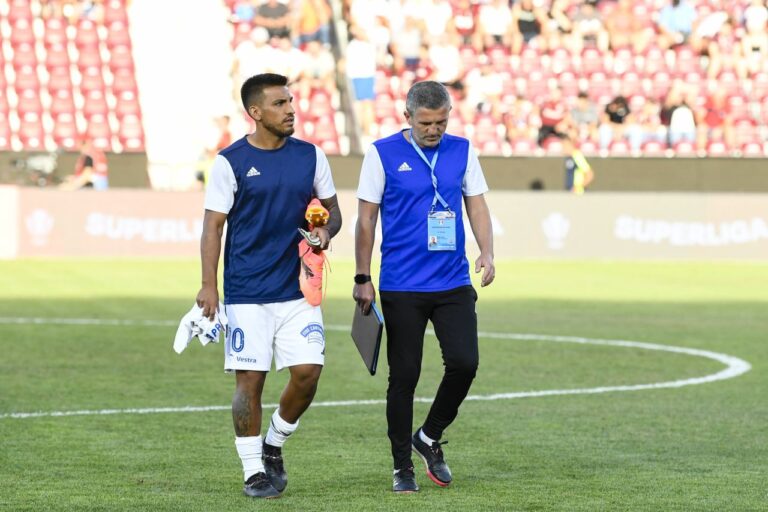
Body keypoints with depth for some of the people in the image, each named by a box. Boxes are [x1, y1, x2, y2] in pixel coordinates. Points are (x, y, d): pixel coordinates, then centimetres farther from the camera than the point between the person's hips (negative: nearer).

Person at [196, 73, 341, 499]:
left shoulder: (311, 156, 7)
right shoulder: (231, 161, -4)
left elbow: (331, 209, 17)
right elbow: (213, 226, -4)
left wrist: (326, 231, -7)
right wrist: (209, 285, -12)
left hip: (298, 289, 3)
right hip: (247, 294, -3)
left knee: (307, 372, -6)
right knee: (250, 378, -3)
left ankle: (273, 446, 19)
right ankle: (254, 471, 9)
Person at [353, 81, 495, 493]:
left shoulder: (461, 151, 7)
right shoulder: (382, 154, -3)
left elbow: (476, 205, 10)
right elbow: (366, 219, 1)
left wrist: (487, 252, -8)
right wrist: (362, 279, -1)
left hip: (454, 284, 3)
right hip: (401, 288, -3)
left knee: (464, 363, -9)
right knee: (404, 376, 1)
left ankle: (430, 438, 16)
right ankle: (402, 467, 14)